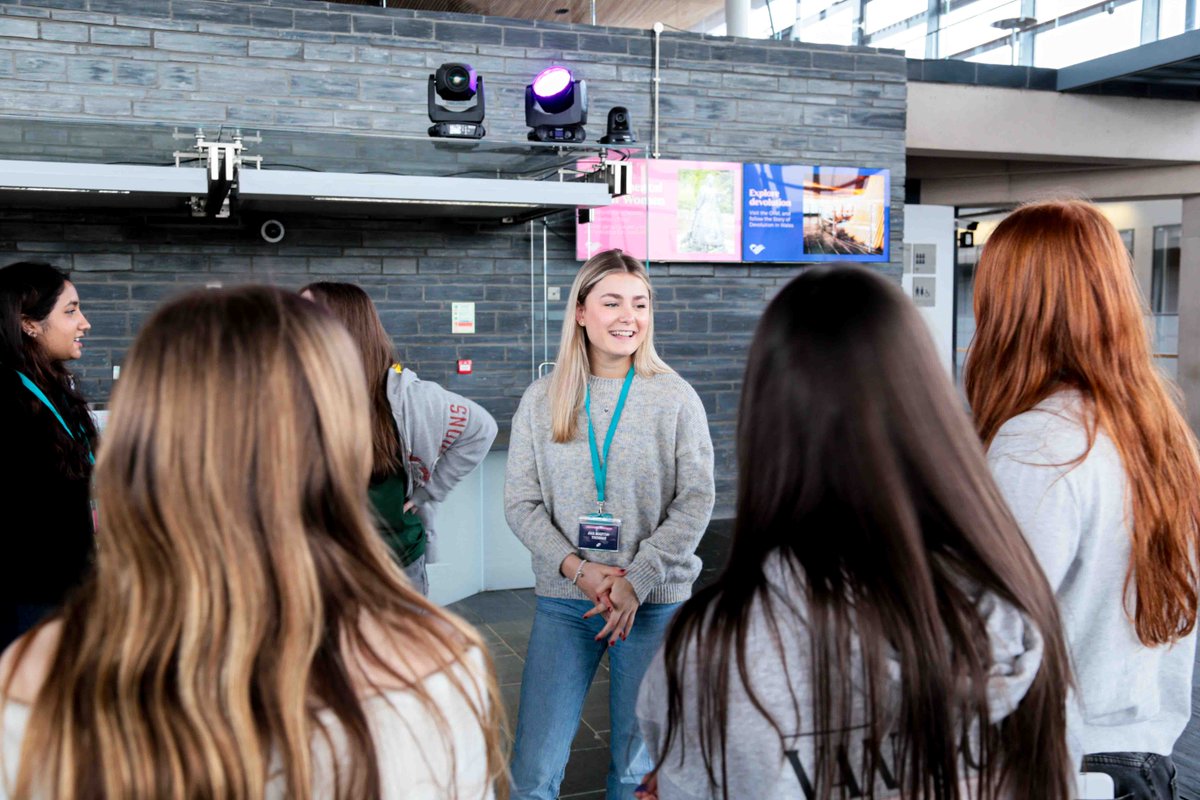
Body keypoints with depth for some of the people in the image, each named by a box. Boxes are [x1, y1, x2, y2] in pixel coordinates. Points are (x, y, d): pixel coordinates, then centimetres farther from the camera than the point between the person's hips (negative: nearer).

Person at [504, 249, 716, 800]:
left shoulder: (675, 399, -2)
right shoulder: (542, 401, 2)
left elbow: (696, 502, -5)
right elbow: (521, 504, 1)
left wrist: (636, 581, -13)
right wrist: (577, 568, -12)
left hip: (655, 603, -1)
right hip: (563, 601, 1)